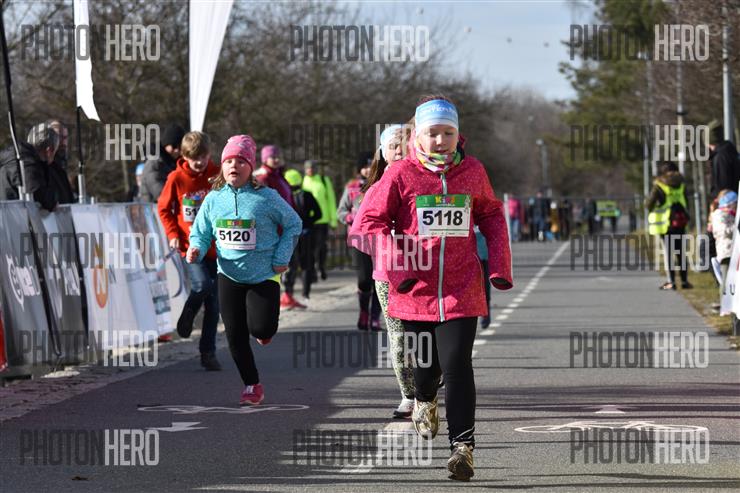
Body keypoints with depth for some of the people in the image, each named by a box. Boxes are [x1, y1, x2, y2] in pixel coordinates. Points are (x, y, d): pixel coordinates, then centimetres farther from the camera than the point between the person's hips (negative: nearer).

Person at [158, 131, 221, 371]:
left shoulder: (218, 176, -1)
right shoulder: (176, 178, -2)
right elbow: (164, 208, 8)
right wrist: (173, 234, -4)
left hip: (216, 246, 2)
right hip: (190, 245, -2)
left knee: (213, 304, 4)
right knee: (201, 285, -26)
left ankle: (208, 352, 15)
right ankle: (187, 315, 7)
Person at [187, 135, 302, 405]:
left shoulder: (266, 197, -11)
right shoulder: (213, 199, -2)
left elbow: (293, 224, 0)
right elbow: (201, 232, 7)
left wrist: (281, 258, -6)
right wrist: (195, 249, -16)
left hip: (264, 275, -3)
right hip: (229, 276, 3)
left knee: (260, 328, -15)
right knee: (235, 336, 2)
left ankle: (264, 330, 25)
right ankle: (252, 385, 18)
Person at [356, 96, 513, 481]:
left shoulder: (472, 172, 4)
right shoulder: (401, 174, -4)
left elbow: (491, 215, 18)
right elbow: (371, 221, -3)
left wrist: (499, 265, 9)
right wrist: (397, 267, -12)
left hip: (461, 289, 0)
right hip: (415, 287, 0)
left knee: (457, 365, -12)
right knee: (426, 363, 13)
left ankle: (462, 446, -11)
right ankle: (425, 400, 49)